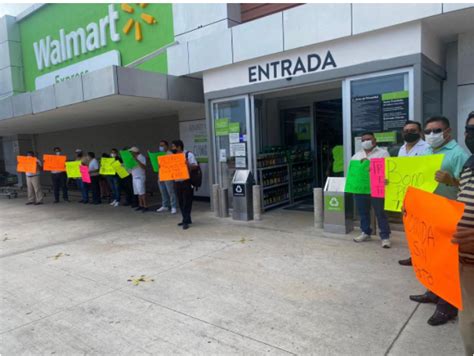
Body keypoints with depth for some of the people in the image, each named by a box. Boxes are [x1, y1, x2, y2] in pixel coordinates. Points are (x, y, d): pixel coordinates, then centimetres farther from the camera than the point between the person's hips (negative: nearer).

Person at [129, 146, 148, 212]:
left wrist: (137, 161, -26)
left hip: (140, 177, -8)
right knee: (138, 192, 9)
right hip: (134, 177, 8)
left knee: (142, 192, -11)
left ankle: (145, 206, -9)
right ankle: (141, 205, 15)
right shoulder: (134, 158, 16)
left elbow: (144, 167, -21)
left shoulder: (141, 157, -10)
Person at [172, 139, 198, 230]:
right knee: (181, 202, 10)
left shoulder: (188, 154, -4)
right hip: (177, 182, 6)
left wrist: (188, 165, -27)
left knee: (187, 202, -4)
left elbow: (195, 166, -9)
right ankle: (186, 219, 21)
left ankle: (186, 221, 1)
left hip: (187, 182, -6)